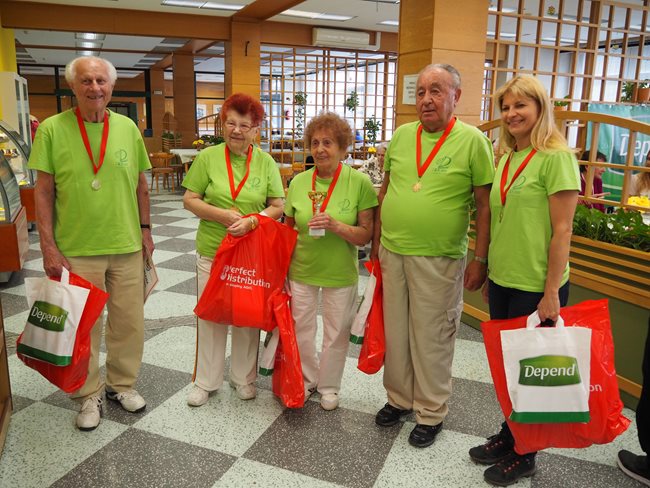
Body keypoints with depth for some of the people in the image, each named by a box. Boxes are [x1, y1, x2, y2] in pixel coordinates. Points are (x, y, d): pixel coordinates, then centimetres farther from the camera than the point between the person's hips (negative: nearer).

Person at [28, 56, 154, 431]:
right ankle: (89, 394, 28)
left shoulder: (128, 128, 3)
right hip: (76, 250, -2)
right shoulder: (52, 129, -5)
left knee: (130, 321, 12)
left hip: (127, 246, 3)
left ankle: (122, 383, 33)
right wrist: (49, 246, -8)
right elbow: (44, 192, -4)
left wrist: (145, 229, 9)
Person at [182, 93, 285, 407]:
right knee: (210, 316, 9)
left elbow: (278, 206, 0)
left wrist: (252, 220, -18)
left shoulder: (266, 163, 0)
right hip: (212, 252, 0)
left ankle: (244, 378, 32)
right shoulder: (208, 157, -3)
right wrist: (221, 214, -16)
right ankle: (205, 381, 27)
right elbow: (189, 200, -1)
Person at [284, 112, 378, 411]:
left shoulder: (359, 182, -13)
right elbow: (287, 230, 5)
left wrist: (336, 226, -28)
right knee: (301, 329, 15)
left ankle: (329, 386, 37)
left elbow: (366, 235, -11)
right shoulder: (299, 182, -4)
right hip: (301, 271, 2)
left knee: (336, 333, 13)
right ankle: (307, 379, 41)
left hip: (341, 274, -2)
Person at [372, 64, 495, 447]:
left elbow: (485, 205, -5)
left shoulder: (473, 140, -7)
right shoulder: (402, 135, 7)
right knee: (396, 331, 16)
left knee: (432, 339, 7)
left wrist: (480, 260, -8)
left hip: (439, 260, -4)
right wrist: (377, 243, 13)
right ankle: (399, 398, 36)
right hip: (392, 253, 5)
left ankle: (432, 412, 26)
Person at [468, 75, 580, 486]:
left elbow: (562, 229, -15)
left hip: (536, 286, -6)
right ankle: (508, 436, 36)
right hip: (502, 281, 7)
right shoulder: (505, 159, 9)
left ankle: (524, 454, 27)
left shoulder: (556, 157, -12)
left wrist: (552, 291, -16)